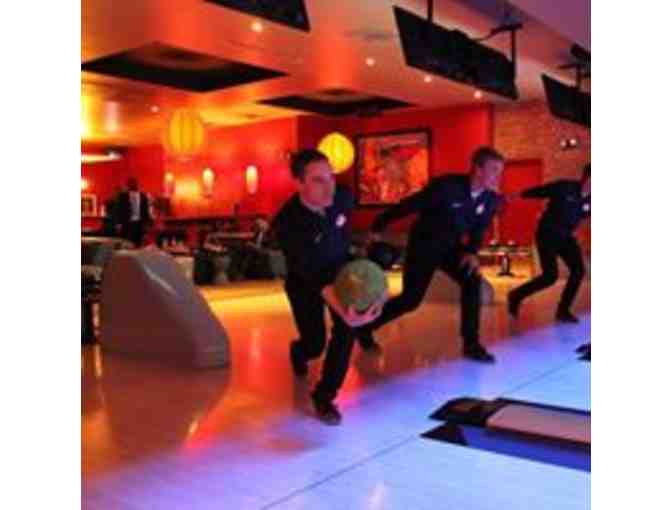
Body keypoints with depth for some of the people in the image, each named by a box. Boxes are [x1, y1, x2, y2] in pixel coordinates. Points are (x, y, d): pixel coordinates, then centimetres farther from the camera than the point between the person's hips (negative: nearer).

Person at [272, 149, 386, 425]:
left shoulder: (343, 196, -24)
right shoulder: (287, 223, -38)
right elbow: (312, 275, -43)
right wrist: (342, 310, -59)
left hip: (339, 269, 3)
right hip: (304, 279, -3)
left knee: (346, 330, -15)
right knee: (315, 343, -1)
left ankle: (325, 395, 0)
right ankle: (298, 352, 39)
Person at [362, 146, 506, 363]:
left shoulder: (491, 199, -11)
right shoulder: (447, 186, -28)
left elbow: (479, 228, 5)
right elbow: (409, 205, -21)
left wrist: (472, 251, -13)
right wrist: (378, 227, -14)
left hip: (450, 247, 6)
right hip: (424, 245, -5)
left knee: (473, 281, -15)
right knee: (411, 299, -6)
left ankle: (471, 344, -3)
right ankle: (365, 327, 17)